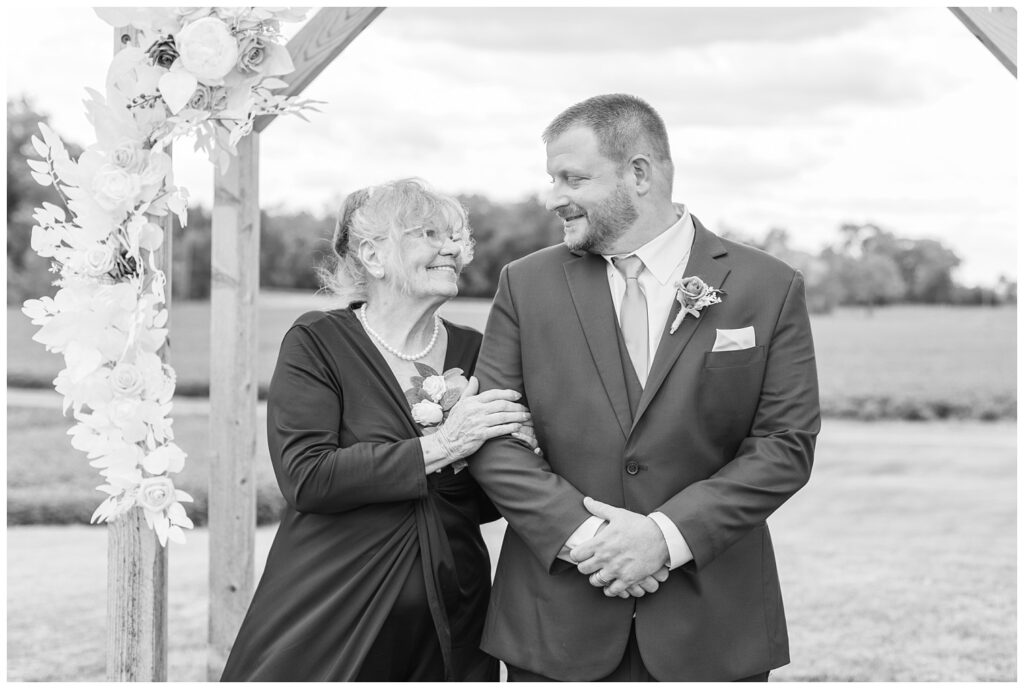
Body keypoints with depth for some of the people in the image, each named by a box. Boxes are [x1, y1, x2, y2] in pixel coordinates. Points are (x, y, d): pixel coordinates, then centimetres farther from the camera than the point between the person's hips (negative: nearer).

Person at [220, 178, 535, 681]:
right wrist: (440, 446, -18)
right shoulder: (316, 342, -3)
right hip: (328, 618, -4)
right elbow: (304, 478, -17)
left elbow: (484, 504, 12)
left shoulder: (471, 350, 9)